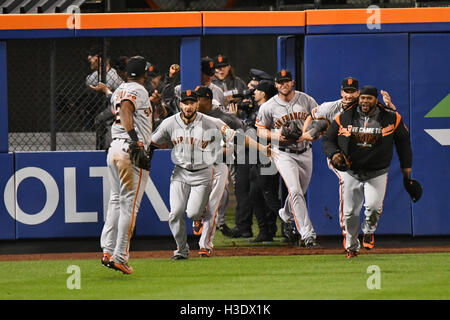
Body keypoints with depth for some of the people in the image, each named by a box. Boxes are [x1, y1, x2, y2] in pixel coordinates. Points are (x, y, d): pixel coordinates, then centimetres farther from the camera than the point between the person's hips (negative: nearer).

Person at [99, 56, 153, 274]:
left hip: (114, 148, 8)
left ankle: (107, 251, 8)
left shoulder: (119, 90, 17)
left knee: (116, 201, 14)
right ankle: (120, 256, -8)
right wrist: (135, 138, -35)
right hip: (131, 150, -8)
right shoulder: (138, 90, -8)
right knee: (129, 205, -5)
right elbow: (126, 109, -26)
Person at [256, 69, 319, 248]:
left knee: (300, 192, 17)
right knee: (295, 191, -18)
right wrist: (274, 135, -17)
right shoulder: (268, 107, -6)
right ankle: (307, 234, -20)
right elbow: (261, 130, 4)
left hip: (305, 152, 3)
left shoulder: (306, 100, -1)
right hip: (283, 153, -3)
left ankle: (286, 215, 50)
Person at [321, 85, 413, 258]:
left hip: (377, 174, -1)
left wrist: (406, 164, 13)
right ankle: (351, 246, 24)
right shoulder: (344, 118, -2)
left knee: (374, 206, -20)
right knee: (350, 212, 1)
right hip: (351, 173, 1)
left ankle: (369, 230, 13)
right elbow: (327, 140, 5)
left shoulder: (391, 119, -2)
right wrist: (333, 153, -16)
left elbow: (403, 140, 13)